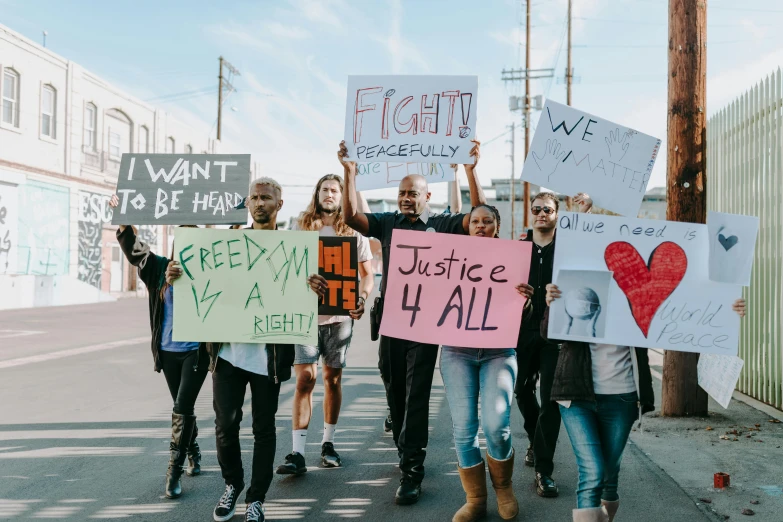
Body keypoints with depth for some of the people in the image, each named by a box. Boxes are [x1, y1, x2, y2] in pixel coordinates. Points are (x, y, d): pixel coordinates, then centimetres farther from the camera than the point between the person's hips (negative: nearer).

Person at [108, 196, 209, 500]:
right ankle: (193, 454, 36)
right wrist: (122, 221, -20)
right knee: (182, 408, 16)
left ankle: (174, 472, 0)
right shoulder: (160, 268, 2)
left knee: (182, 408, -8)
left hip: (197, 351, -3)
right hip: (168, 351, 3)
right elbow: (134, 249, -5)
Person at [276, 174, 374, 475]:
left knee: (333, 378, 8)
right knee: (305, 378, -7)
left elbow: (367, 273, 6)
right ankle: (297, 454, -5)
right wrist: (305, 278, -22)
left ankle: (328, 444, 22)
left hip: (340, 314, 1)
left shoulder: (353, 231, 6)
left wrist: (361, 299, -13)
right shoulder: (301, 227, 7)